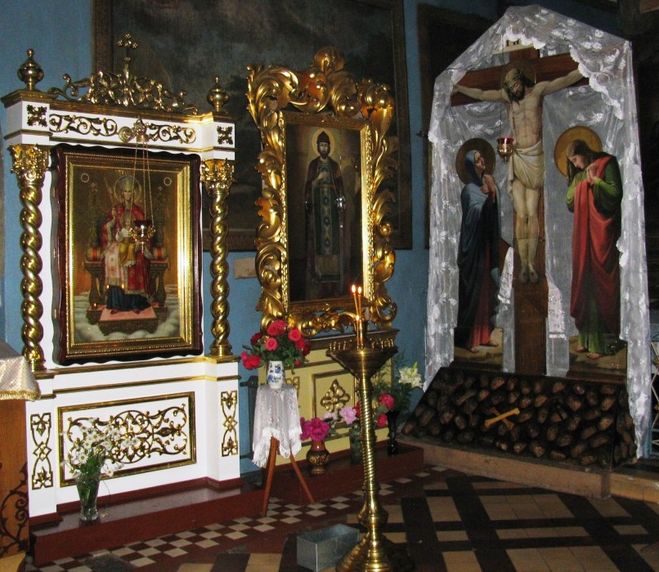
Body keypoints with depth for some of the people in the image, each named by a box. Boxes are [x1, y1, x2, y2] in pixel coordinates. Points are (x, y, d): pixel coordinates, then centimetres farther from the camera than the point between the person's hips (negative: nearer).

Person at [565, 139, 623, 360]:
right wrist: (582, 183, 2)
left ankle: (602, 341, -4)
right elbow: (570, 204, 14)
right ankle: (587, 337, 12)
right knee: (584, 284, 6)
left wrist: (595, 179, -14)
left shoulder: (607, 164, -3)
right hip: (582, 236, 7)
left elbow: (616, 194, -12)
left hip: (601, 234, -7)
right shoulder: (578, 174, 17)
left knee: (600, 285, -7)